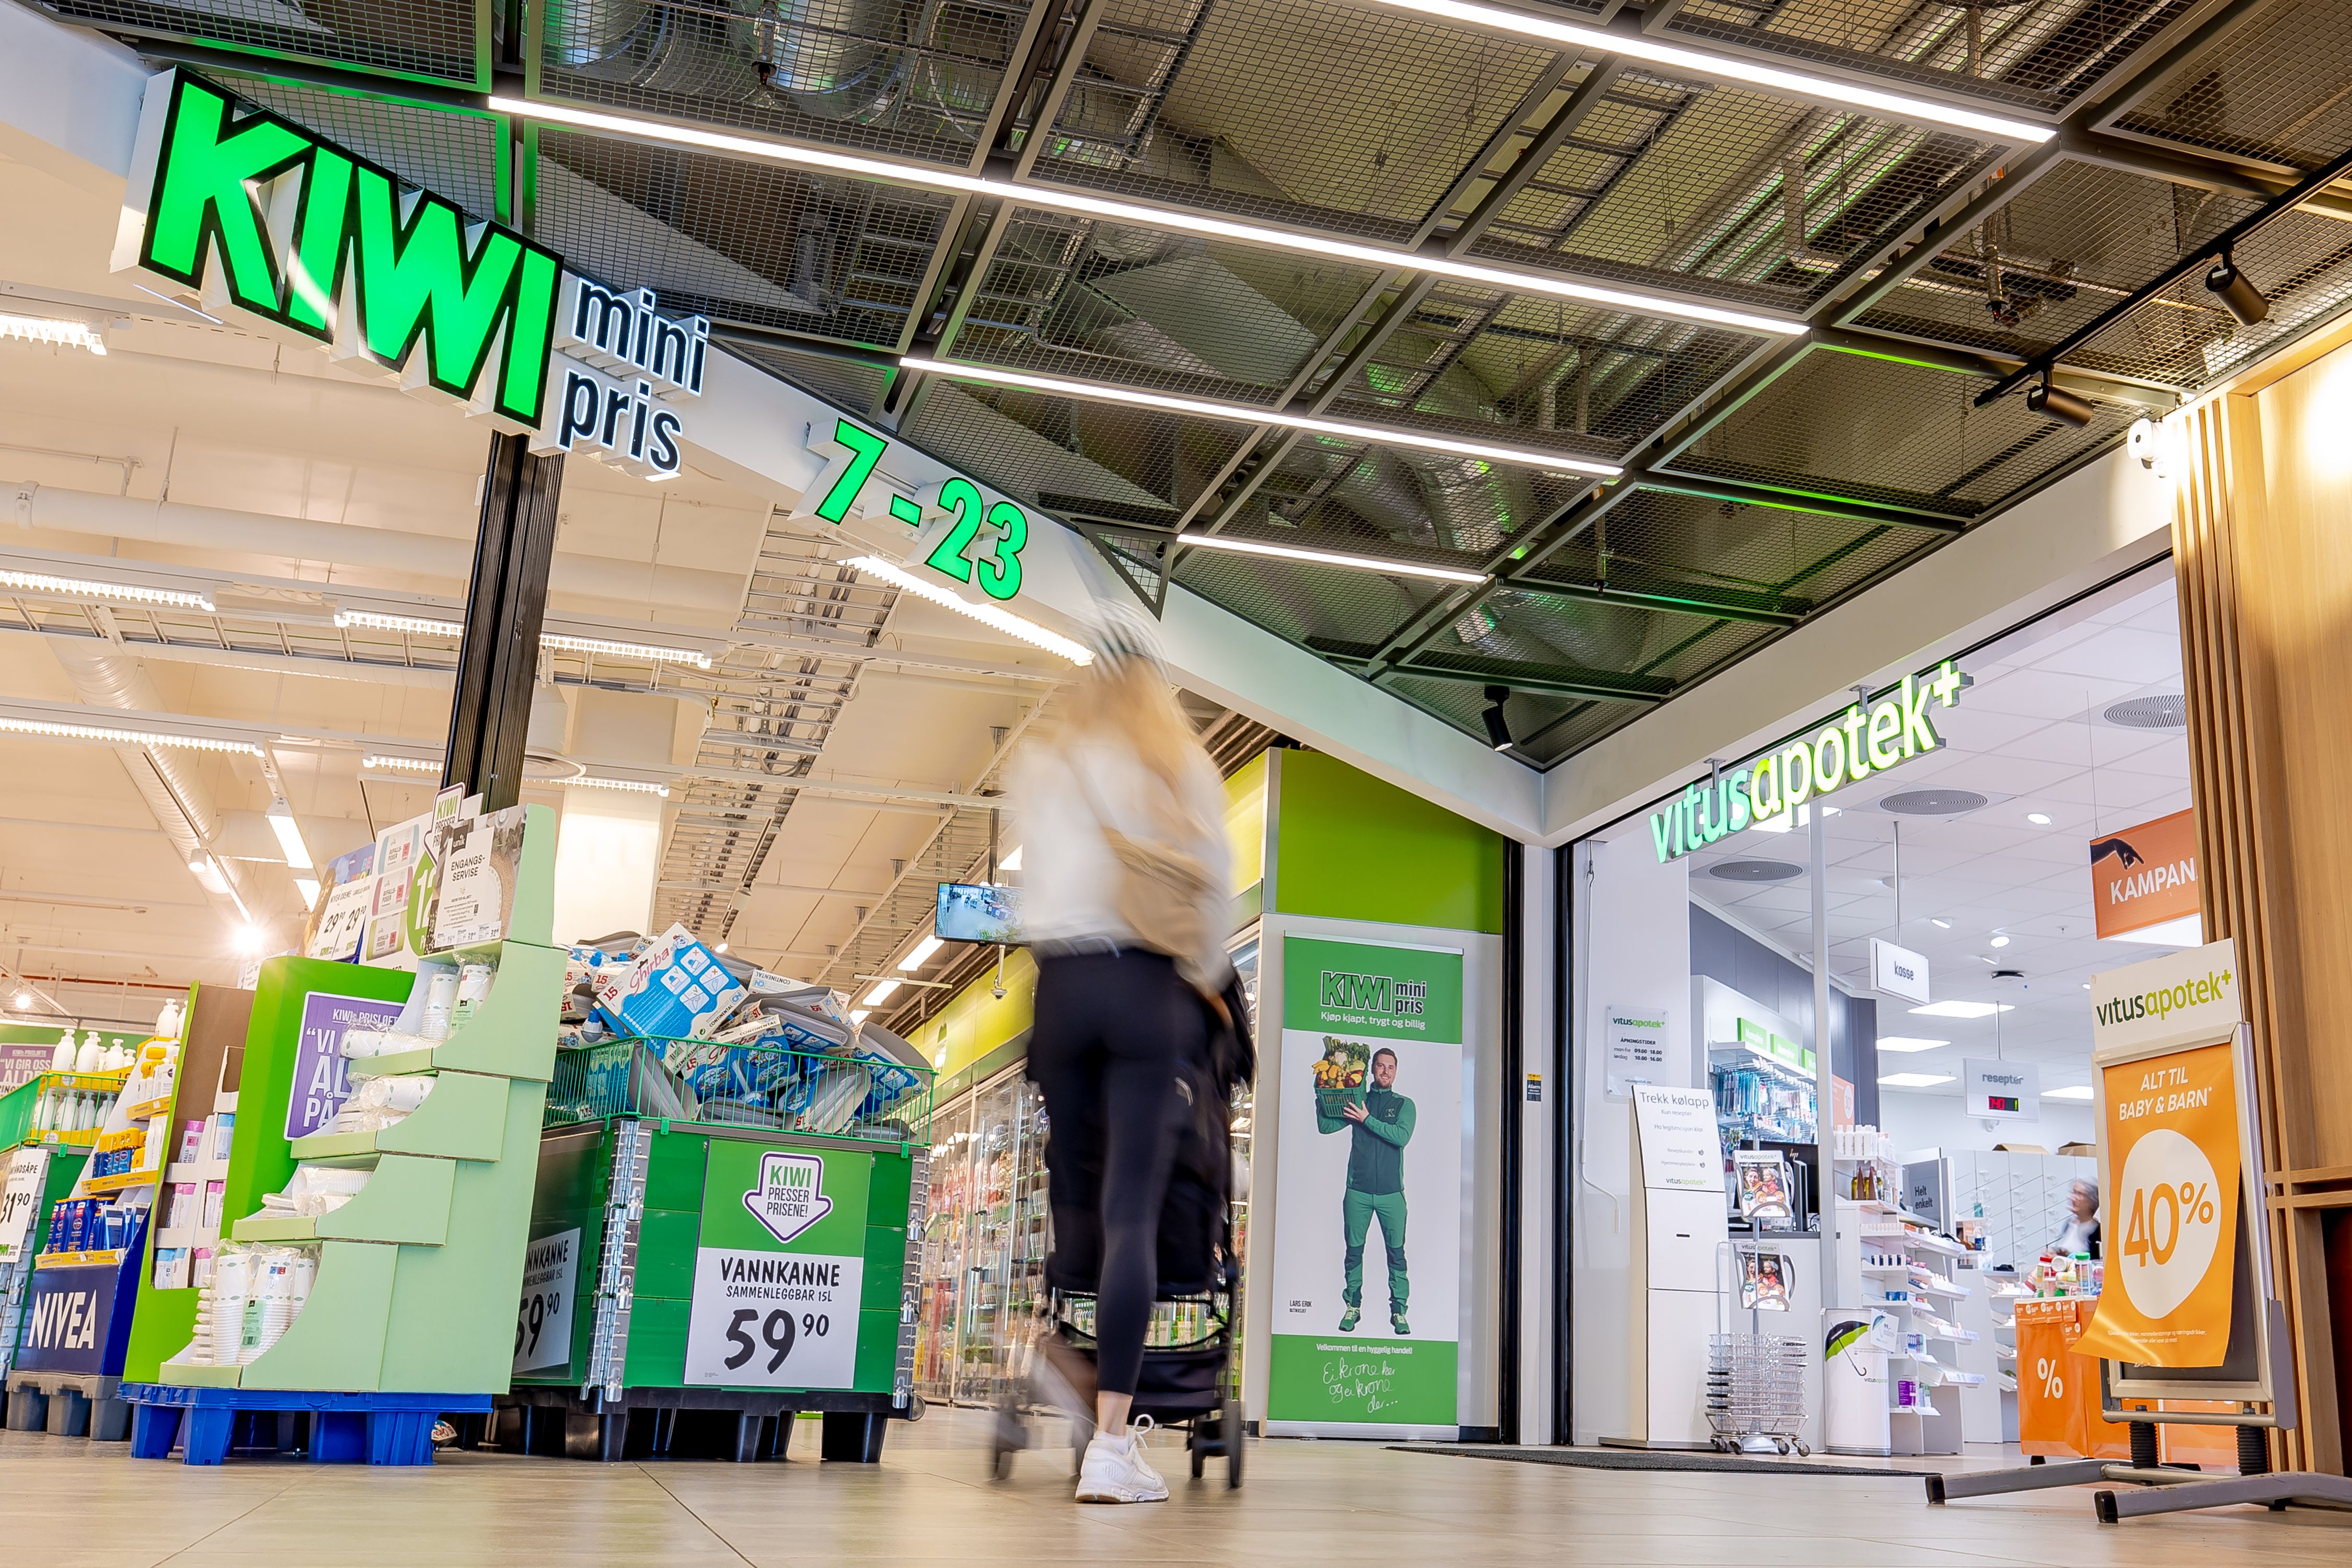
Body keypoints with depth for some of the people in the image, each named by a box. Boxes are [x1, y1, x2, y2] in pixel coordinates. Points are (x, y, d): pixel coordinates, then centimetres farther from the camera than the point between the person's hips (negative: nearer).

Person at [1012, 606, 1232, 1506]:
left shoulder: (1043, 769, 8)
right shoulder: (1188, 772, 6)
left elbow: (1035, 882, 13)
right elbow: (1213, 888, 7)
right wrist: (1204, 982, 21)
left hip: (1064, 983, 1)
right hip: (1155, 991, -1)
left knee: (1075, 1200, 14)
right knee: (1132, 1212, -6)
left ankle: (1075, 1398, 17)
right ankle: (1110, 1443, -12)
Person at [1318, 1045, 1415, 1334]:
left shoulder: (1404, 1105, 7)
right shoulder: (1356, 1101, 11)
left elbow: (1402, 1136, -10)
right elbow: (1325, 1126, 6)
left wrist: (1368, 1120, -15)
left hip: (1391, 1191, -1)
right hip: (1358, 1190, 1)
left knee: (1397, 1251, -1)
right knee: (1354, 1250, 4)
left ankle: (1399, 1311, 5)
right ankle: (1353, 1305, 15)